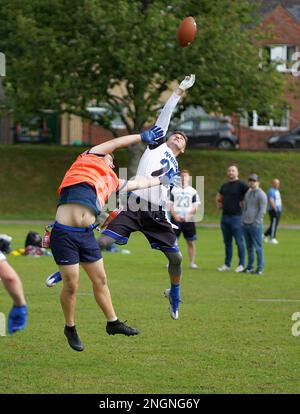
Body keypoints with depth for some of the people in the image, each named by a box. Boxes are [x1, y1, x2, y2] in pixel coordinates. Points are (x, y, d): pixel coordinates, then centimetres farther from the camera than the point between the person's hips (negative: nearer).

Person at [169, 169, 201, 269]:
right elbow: (170, 205, 6)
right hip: (176, 219, 0)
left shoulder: (193, 191, 8)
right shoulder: (174, 190, 8)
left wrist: (189, 215, -12)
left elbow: (195, 207, 5)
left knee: (191, 242, -1)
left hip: (188, 220, 0)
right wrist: (175, 216, -9)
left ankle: (192, 262, 6)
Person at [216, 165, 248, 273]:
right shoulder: (225, 186, 15)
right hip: (225, 216, 7)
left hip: (236, 217, -7)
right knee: (227, 242, 11)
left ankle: (241, 265, 1)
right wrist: (218, 204, 16)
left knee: (239, 242, -4)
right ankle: (227, 264, 17)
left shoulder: (241, 185, -6)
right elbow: (218, 197, 33)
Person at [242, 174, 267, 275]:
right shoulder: (247, 193, 16)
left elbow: (262, 210, -12)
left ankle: (260, 268, -5)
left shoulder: (261, 194, -7)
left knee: (258, 247, -6)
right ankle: (250, 267, 15)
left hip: (255, 225, -7)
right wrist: (243, 221, 12)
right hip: (245, 225, 7)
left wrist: (255, 223, -16)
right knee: (249, 247, 10)